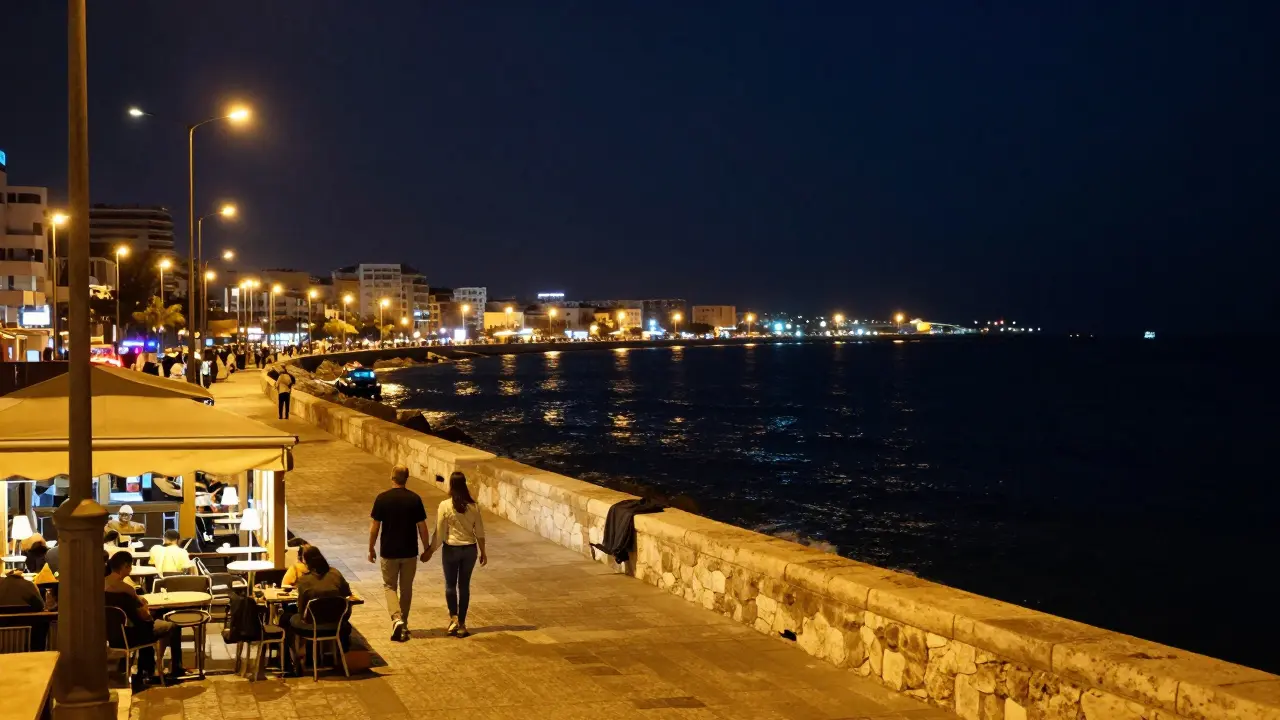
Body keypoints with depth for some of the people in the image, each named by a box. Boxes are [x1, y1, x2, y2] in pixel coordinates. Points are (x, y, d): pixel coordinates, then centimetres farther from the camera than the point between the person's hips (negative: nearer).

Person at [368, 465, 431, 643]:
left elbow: (375, 527, -5)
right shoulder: (414, 499, -7)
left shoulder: (382, 499, -9)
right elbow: (422, 528, -4)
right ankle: (404, 625, 22)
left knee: (390, 586, 11)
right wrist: (427, 549, 8)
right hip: (410, 552, 1)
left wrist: (371, 549, 7)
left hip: (389, 551, -1)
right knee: (406, 588, 15)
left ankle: (397, 619, -10)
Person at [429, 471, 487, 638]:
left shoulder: (445, 506, -13)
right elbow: (480, 532, 0)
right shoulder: (474, 506, -6)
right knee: (464, 586, 11)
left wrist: (430, 550, 3)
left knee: (450, 585, 13)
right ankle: (461, 624, 14)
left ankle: (454, 617, -3)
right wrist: (483, 552, 12)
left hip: (451, 549, -2)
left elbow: (439, 533, -10)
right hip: (470, 549, 2)